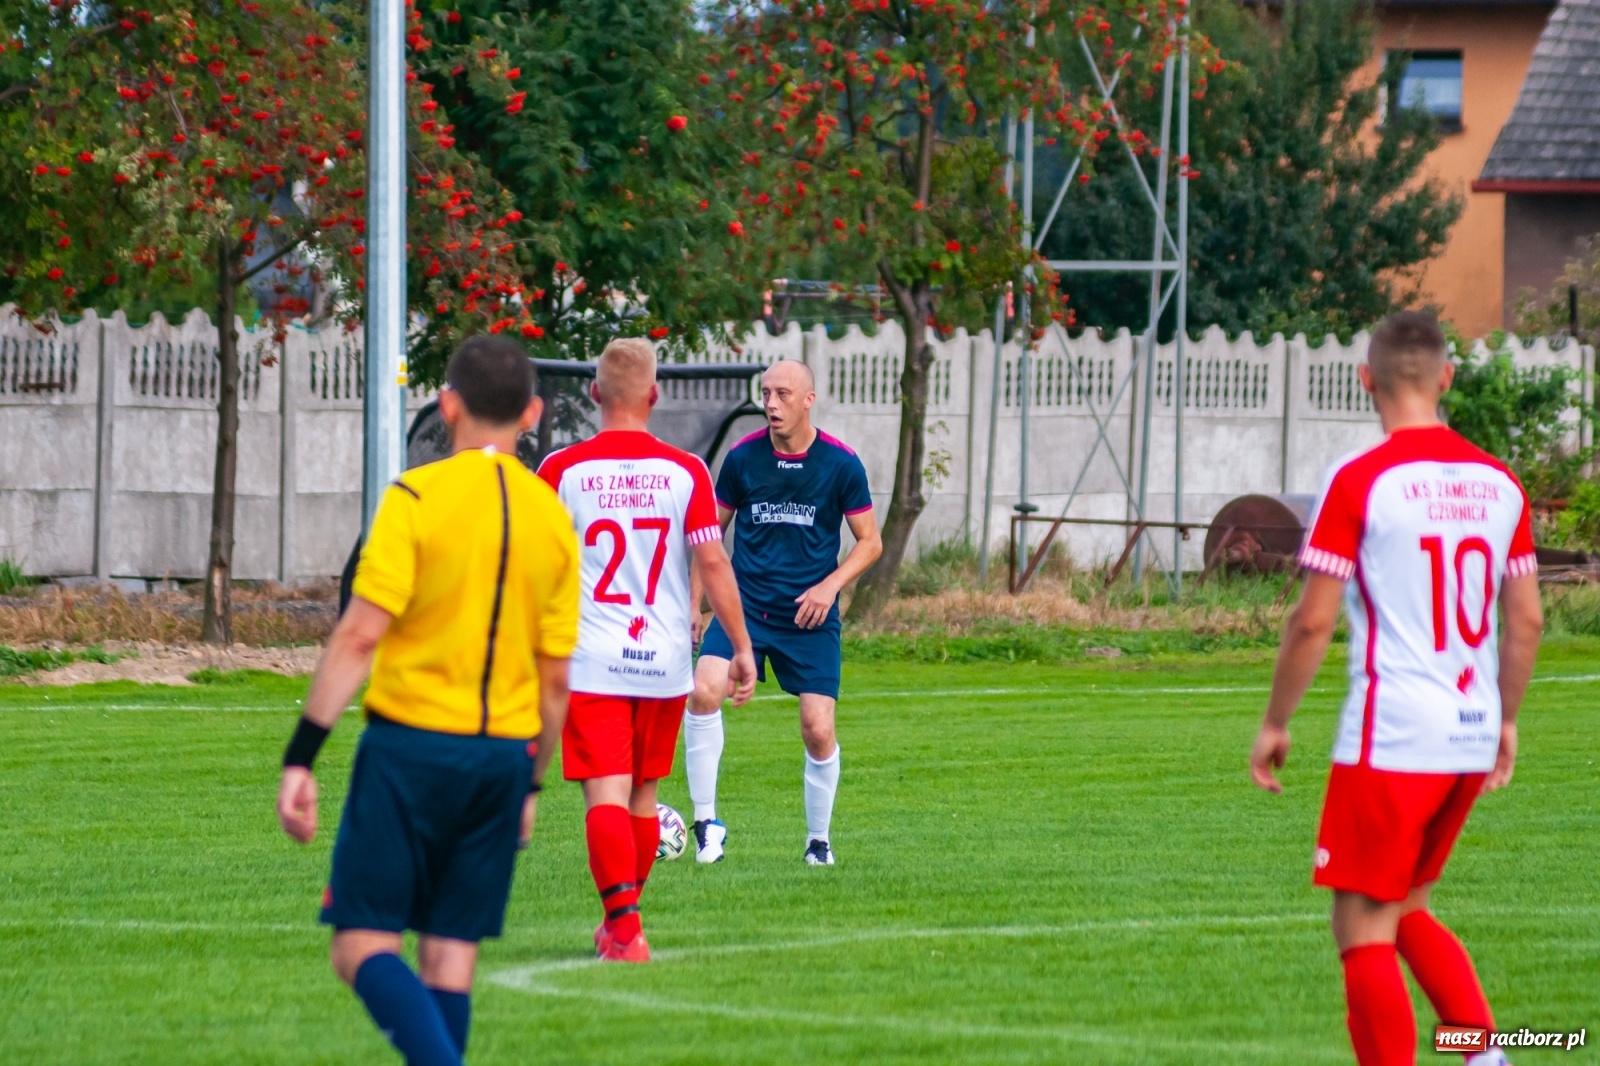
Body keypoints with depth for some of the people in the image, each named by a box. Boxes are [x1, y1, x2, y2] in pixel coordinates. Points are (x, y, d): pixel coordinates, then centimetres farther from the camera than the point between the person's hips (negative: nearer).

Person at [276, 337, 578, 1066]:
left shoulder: (416, 498, -8)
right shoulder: (554, 520, 7)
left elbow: (360, 635, -13)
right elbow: (555, 679, 10)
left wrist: (300, 758, -11)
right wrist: (530, 787, 22)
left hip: (411, 741, -5)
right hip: (504, 757, 5)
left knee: (363, 946, -2)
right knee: (451, 955, 11)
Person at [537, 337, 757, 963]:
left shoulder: (562, 470, -3)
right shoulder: (685, 472, -2)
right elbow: (713, 563, -3)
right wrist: (742, 648, 5)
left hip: (588, 663, -2)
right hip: (665, 664, 2)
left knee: (606, 794, -6)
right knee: (643, 793, 16)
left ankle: (625, 926, -20)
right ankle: (619, 924, 28)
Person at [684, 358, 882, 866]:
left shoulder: (841, 464, -4)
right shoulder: (742, 457, -1)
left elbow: (870, 542, 3)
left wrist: (830, 585, -13)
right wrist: (692, 600, 4)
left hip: (810, 615, -1)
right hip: (744, 606, 1)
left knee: (818, 729, -5)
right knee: (704, 690, -24)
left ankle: (819, 839, 19)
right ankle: (706, 823, -13)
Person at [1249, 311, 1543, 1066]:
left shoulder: (1359, 481, -10)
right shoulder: (1499, 484, 7)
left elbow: (1313, 621, -10)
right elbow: (1526, 621, 11)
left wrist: (1275, 724, 1)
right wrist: (1506, 721, 23)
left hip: (1389, 740, -6)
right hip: (1472, 736, 6)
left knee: (1364, 931, 1)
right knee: (1407, 912, 22)